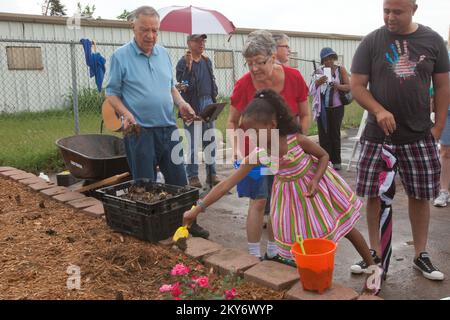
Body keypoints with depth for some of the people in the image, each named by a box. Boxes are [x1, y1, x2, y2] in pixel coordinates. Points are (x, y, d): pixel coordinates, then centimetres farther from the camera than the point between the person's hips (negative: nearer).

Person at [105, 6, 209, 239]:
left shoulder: (163, 54, 10)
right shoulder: (121, 56, -5)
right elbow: (112, 93, -3)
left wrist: (181, 103, 2)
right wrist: (126, 114, -20)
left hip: (168, 128, 5)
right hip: (140, 132, -4)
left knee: (178, 181, 10)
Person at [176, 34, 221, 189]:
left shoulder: (207, 61, 15)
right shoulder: (183, 62, -5)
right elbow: (182, 84, -17)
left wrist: (214, 100, 14)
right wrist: (188, 65, -24)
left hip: (208, 103, 6)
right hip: (192, 105, -6)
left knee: (210, 141, 8)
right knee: (192, 143, 0)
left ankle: (211, 174, 17)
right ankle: (192, 176, 8)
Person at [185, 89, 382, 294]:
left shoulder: (296, 140, -30)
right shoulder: (257, 155, -23)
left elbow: (324, 156, -11)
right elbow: (227, 184, -25)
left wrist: (315, 180, -29)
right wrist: (198, 209, -29)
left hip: (315, 184, -2)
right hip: (290, 194, 2)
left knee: (344, 225, 11)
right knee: (298, 239, 8)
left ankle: (373, 267, 33)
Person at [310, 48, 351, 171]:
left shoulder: (341, 70, 3)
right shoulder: (319, 71, 7)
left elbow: (348, 86, -3)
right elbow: (311, 89, 2)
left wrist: (338, 86, -22)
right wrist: (318, 82, -18)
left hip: (336, 107, -1)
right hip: (322, 108, 1)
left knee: (335, 134, 4)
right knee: (323, 134, 0)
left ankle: (336, 162, 11)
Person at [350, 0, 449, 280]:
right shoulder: (372, 42, 0)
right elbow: (357, 86, -2)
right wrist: (379, 111, -18)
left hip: (420, 136, 1)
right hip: (378, 134, -1)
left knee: (420, 196, 7)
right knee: (374, 195, 3)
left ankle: (421, 255, 24)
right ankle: (375, 254, 18)